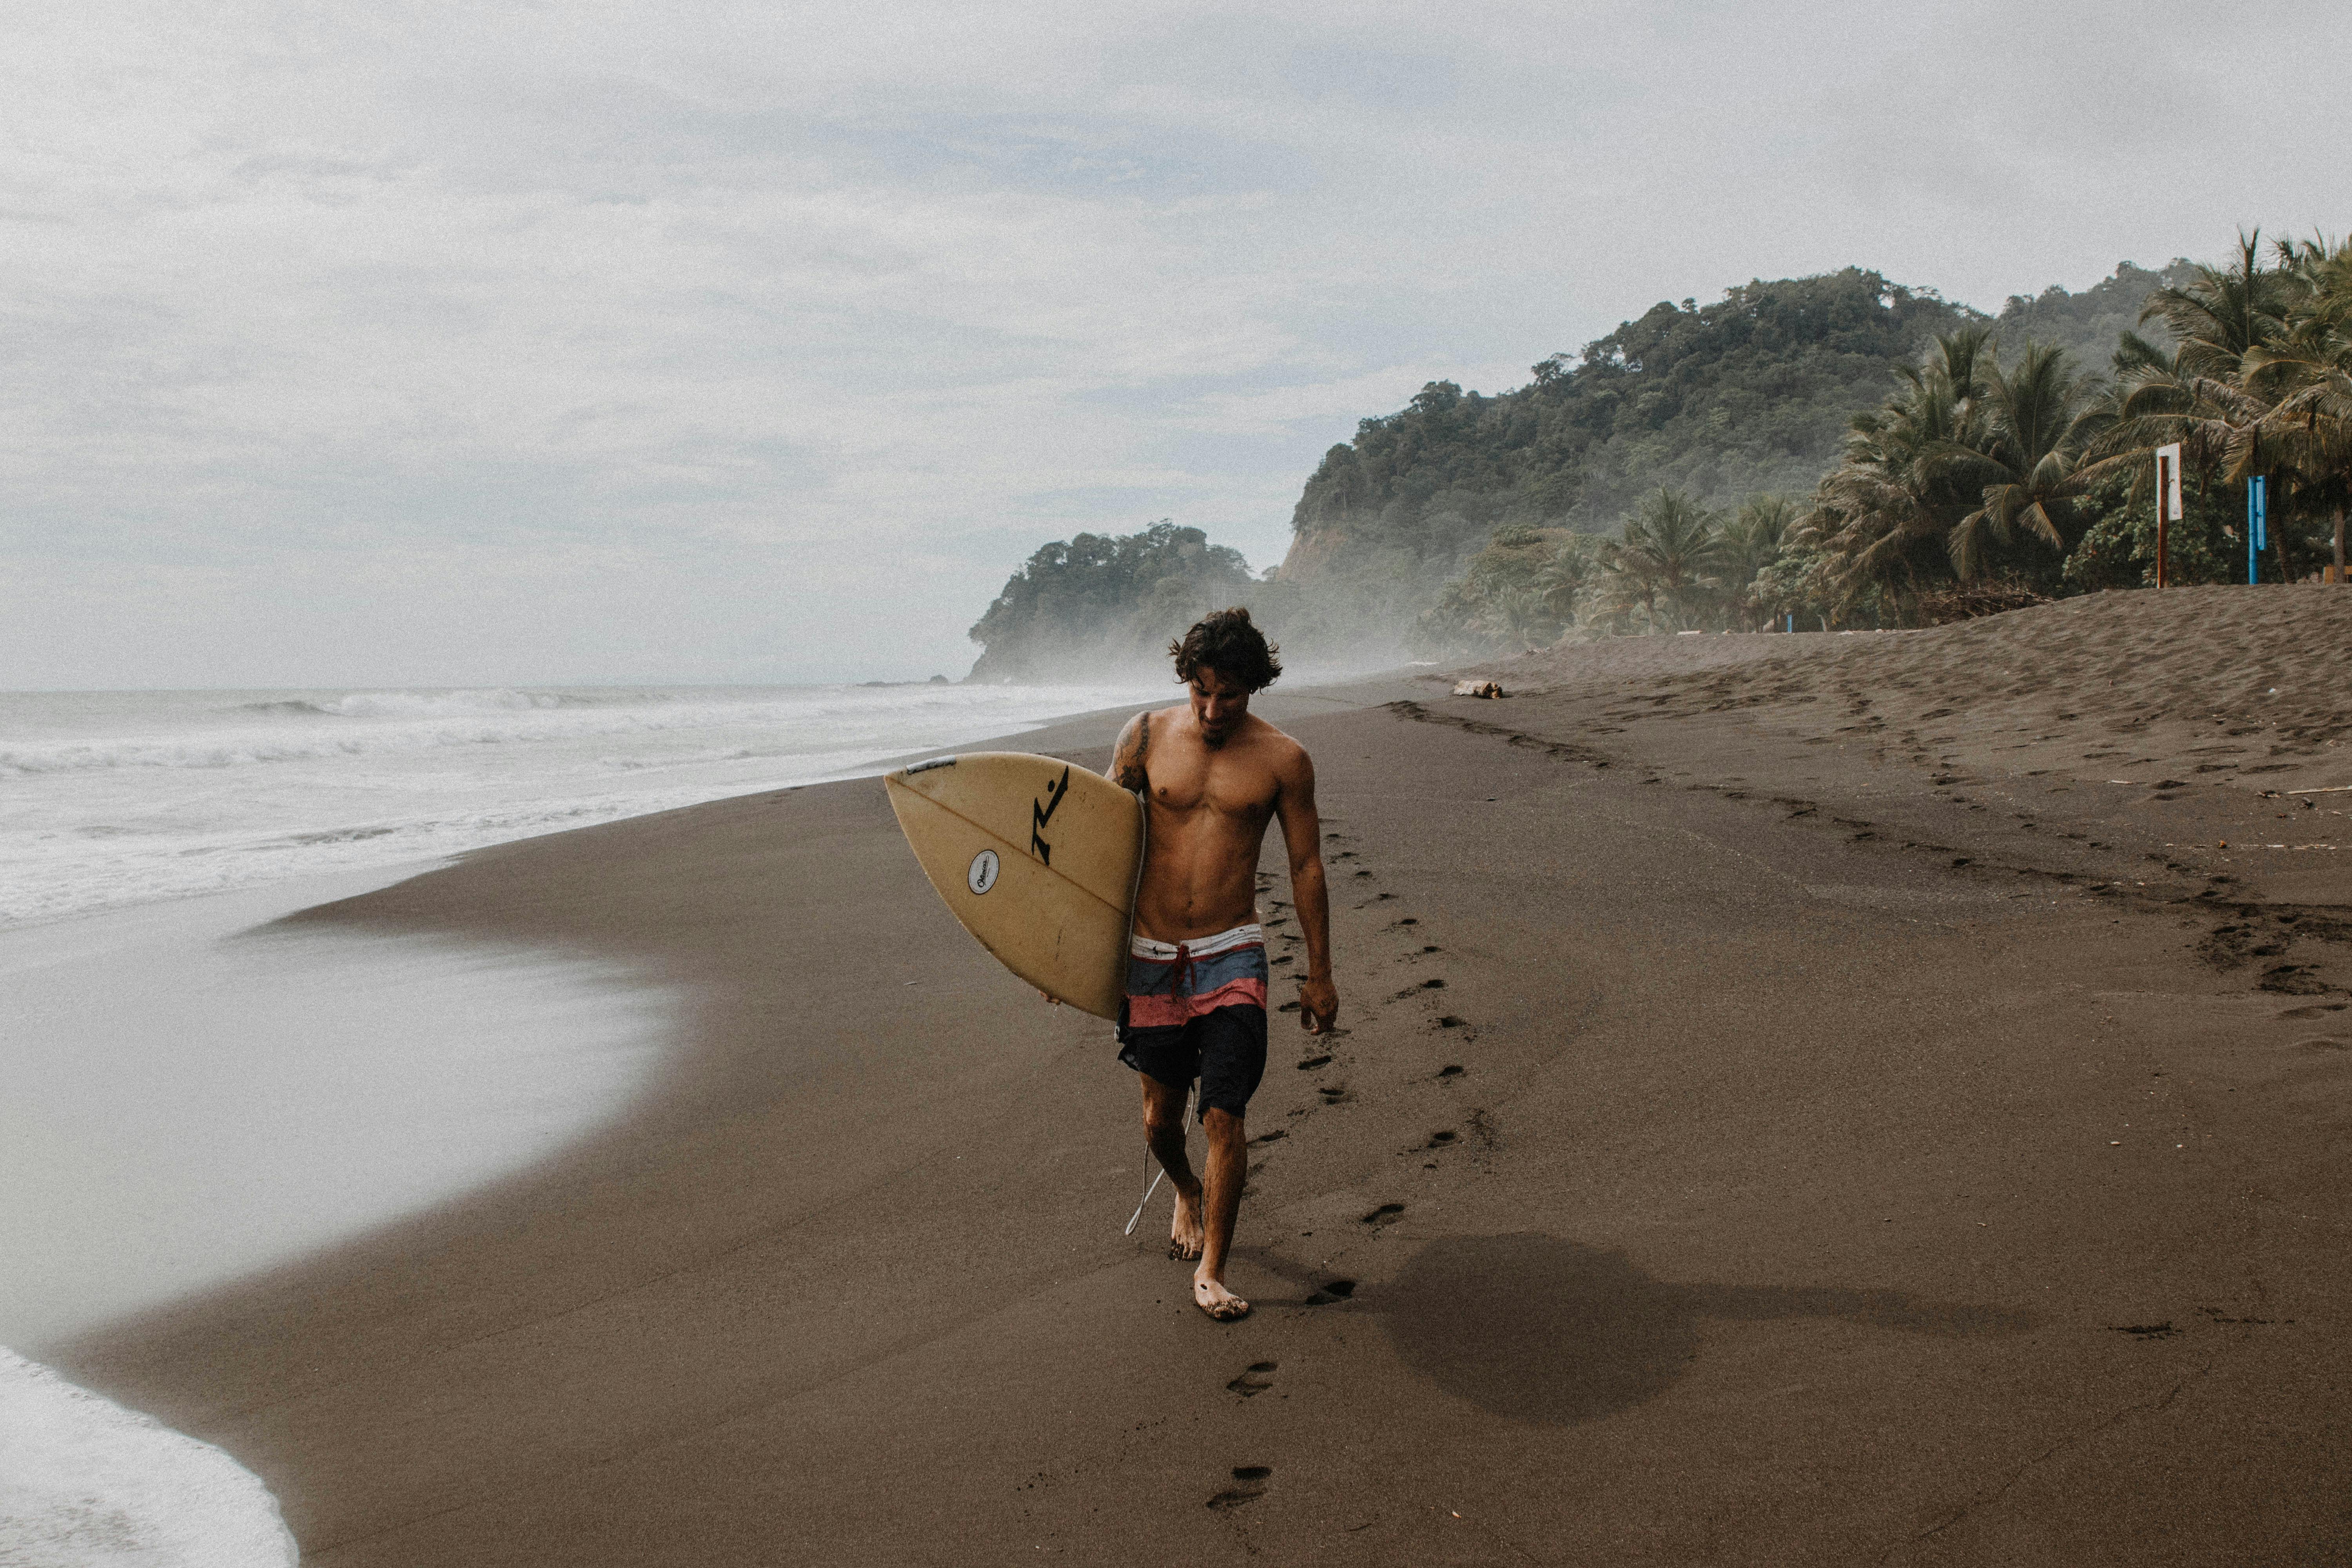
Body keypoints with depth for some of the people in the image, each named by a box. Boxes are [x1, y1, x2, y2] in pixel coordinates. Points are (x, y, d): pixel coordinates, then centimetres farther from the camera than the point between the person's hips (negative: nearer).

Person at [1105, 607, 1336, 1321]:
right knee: (1161, 1115, 12)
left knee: (1224, 1119, -8)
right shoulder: (1147, 736, -1)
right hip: (1150, 955, 2)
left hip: (1231, 955, -2)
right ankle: (1188, 1194, 45)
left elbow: (1306, 866, 4)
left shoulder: (1283, 760, -3)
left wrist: (1319, 973, 6)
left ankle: (1211, 1273, 6)